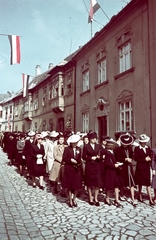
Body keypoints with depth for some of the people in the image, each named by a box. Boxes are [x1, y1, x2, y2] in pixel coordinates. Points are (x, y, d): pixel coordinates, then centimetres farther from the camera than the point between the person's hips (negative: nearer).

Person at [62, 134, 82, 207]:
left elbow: (79, 158, 12)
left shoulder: (79, 149, 6)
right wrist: (70, 160, -19)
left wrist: (79, 163, -7)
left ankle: (74, 199, 27)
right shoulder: (67, 149, -5)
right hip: (69, 169, -3)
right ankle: (70, 200, 21)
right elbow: (64, 159, -6)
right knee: (69, 185, 5)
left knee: (77, 185, 5)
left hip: (76, 169, 3)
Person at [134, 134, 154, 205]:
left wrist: (149, 159, -12)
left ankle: (150, 199, 0)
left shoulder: (148, 148, 7)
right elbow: (135, 158, -14)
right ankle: (140, 196, 31)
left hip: (147, 168, 3)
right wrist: (144, 159, -18)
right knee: (140, 183, 11)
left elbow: (151, 156, 10)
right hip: (140, 168, -3)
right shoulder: (137, 148, -7)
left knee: (148, 183, 0)